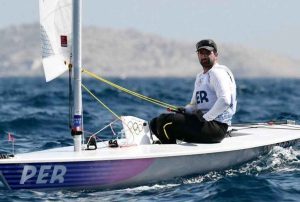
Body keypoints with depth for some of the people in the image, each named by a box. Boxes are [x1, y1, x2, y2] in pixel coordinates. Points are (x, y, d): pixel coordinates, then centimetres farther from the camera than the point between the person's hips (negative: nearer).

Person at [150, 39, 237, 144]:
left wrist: (206, 117, -19)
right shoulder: (200, 76, 23)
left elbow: (225, 101, -23)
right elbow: (194, 104, 26)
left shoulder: (217, 73, -8)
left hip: (216, 126, -10)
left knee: (165, 121, -22)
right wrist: (184, 110, 4)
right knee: (155, 123, 5)